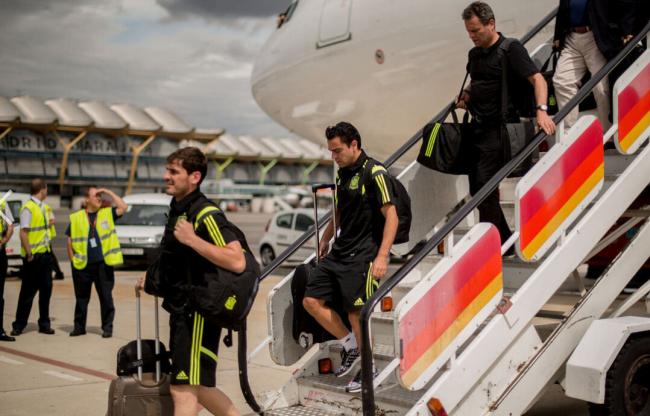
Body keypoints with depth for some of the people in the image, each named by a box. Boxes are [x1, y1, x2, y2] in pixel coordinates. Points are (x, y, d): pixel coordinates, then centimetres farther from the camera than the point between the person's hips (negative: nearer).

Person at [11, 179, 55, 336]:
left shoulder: (42, 207, 13)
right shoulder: (28, 208, -13)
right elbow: (23, 233, -18)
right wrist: (29, 254, -20)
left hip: (45, 254, 8)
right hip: (33, 256, -8)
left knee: (46, 289, 8)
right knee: (28, 292, -1)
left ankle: (44, 324, 16)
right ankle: (19, 325, 8)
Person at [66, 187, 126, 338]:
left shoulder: (107, 213, 7)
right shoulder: (76, 217, 6)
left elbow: (123, 207, -6)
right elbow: (70, 241, 9)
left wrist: (108, 192, -4)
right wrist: (72, 260, 3)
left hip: (103, 264, 0)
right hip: (82, 265, 0)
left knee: (106, 297, 2)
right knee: (81, 298, 10)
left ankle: (107, 327, 10)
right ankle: (79, 326, 22)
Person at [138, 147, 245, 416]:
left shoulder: (206, 215, -17)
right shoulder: (178, 210, 13)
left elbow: (237, 261, -27)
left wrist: (192, 239, -28)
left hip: (198, 313, -10)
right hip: (182, 310, 10)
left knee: (183, 390, -7)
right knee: (199, 387, 18)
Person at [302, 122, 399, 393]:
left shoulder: (374, 173, -13)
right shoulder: (342, 173, 12)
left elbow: (391, 216, -18)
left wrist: (382, 257, -24)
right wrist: (326, 237, 27)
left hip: (363, 255, -9)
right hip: (339, 251, 9)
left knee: (357, 312, -5)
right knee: (311, 301, 5)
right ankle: (350, 346, 19)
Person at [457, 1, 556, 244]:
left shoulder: (510, 49, -7)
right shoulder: (474, 54, 15)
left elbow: (537, 79, -15)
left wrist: (541, 111, -30)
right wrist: (466, 96, 11)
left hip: (499, 127, -8)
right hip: (477, 127, 8)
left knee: (485, 185, -14)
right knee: (476, 188, 7)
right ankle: (505, 239, 18)